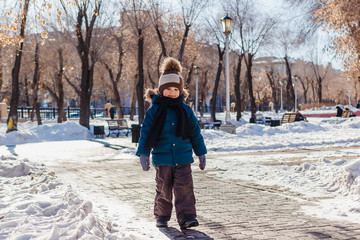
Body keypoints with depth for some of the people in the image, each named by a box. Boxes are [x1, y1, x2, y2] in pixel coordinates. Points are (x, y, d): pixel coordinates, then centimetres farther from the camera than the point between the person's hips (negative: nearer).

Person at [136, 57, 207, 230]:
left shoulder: (185, 110, 6)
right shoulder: (154, 110, -1)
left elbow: (195, 133, 12)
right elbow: (146, 132, 0)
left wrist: (201, 153, 13)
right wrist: (143, 153, -6)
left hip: (183, 157, 1)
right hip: (162, 158, -1)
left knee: (185, 187, -6)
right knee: (164, 189, 9)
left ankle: (187, 217, -4)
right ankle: (162, 216, 24)